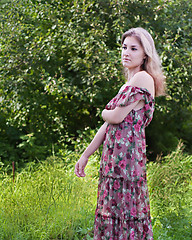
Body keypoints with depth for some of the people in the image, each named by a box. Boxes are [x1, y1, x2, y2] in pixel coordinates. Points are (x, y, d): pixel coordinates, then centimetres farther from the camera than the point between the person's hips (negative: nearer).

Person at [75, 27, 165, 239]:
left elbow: (117, 117, -14)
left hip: (127, 153, -9)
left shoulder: (143, 79, -9)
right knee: (112, 212, 9)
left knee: (123, 211, -8)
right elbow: (107, 126, 21)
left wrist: (104, 112, 9)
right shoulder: (127, 85, 20)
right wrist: (85, 155, 21)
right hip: (114, 154, 9)